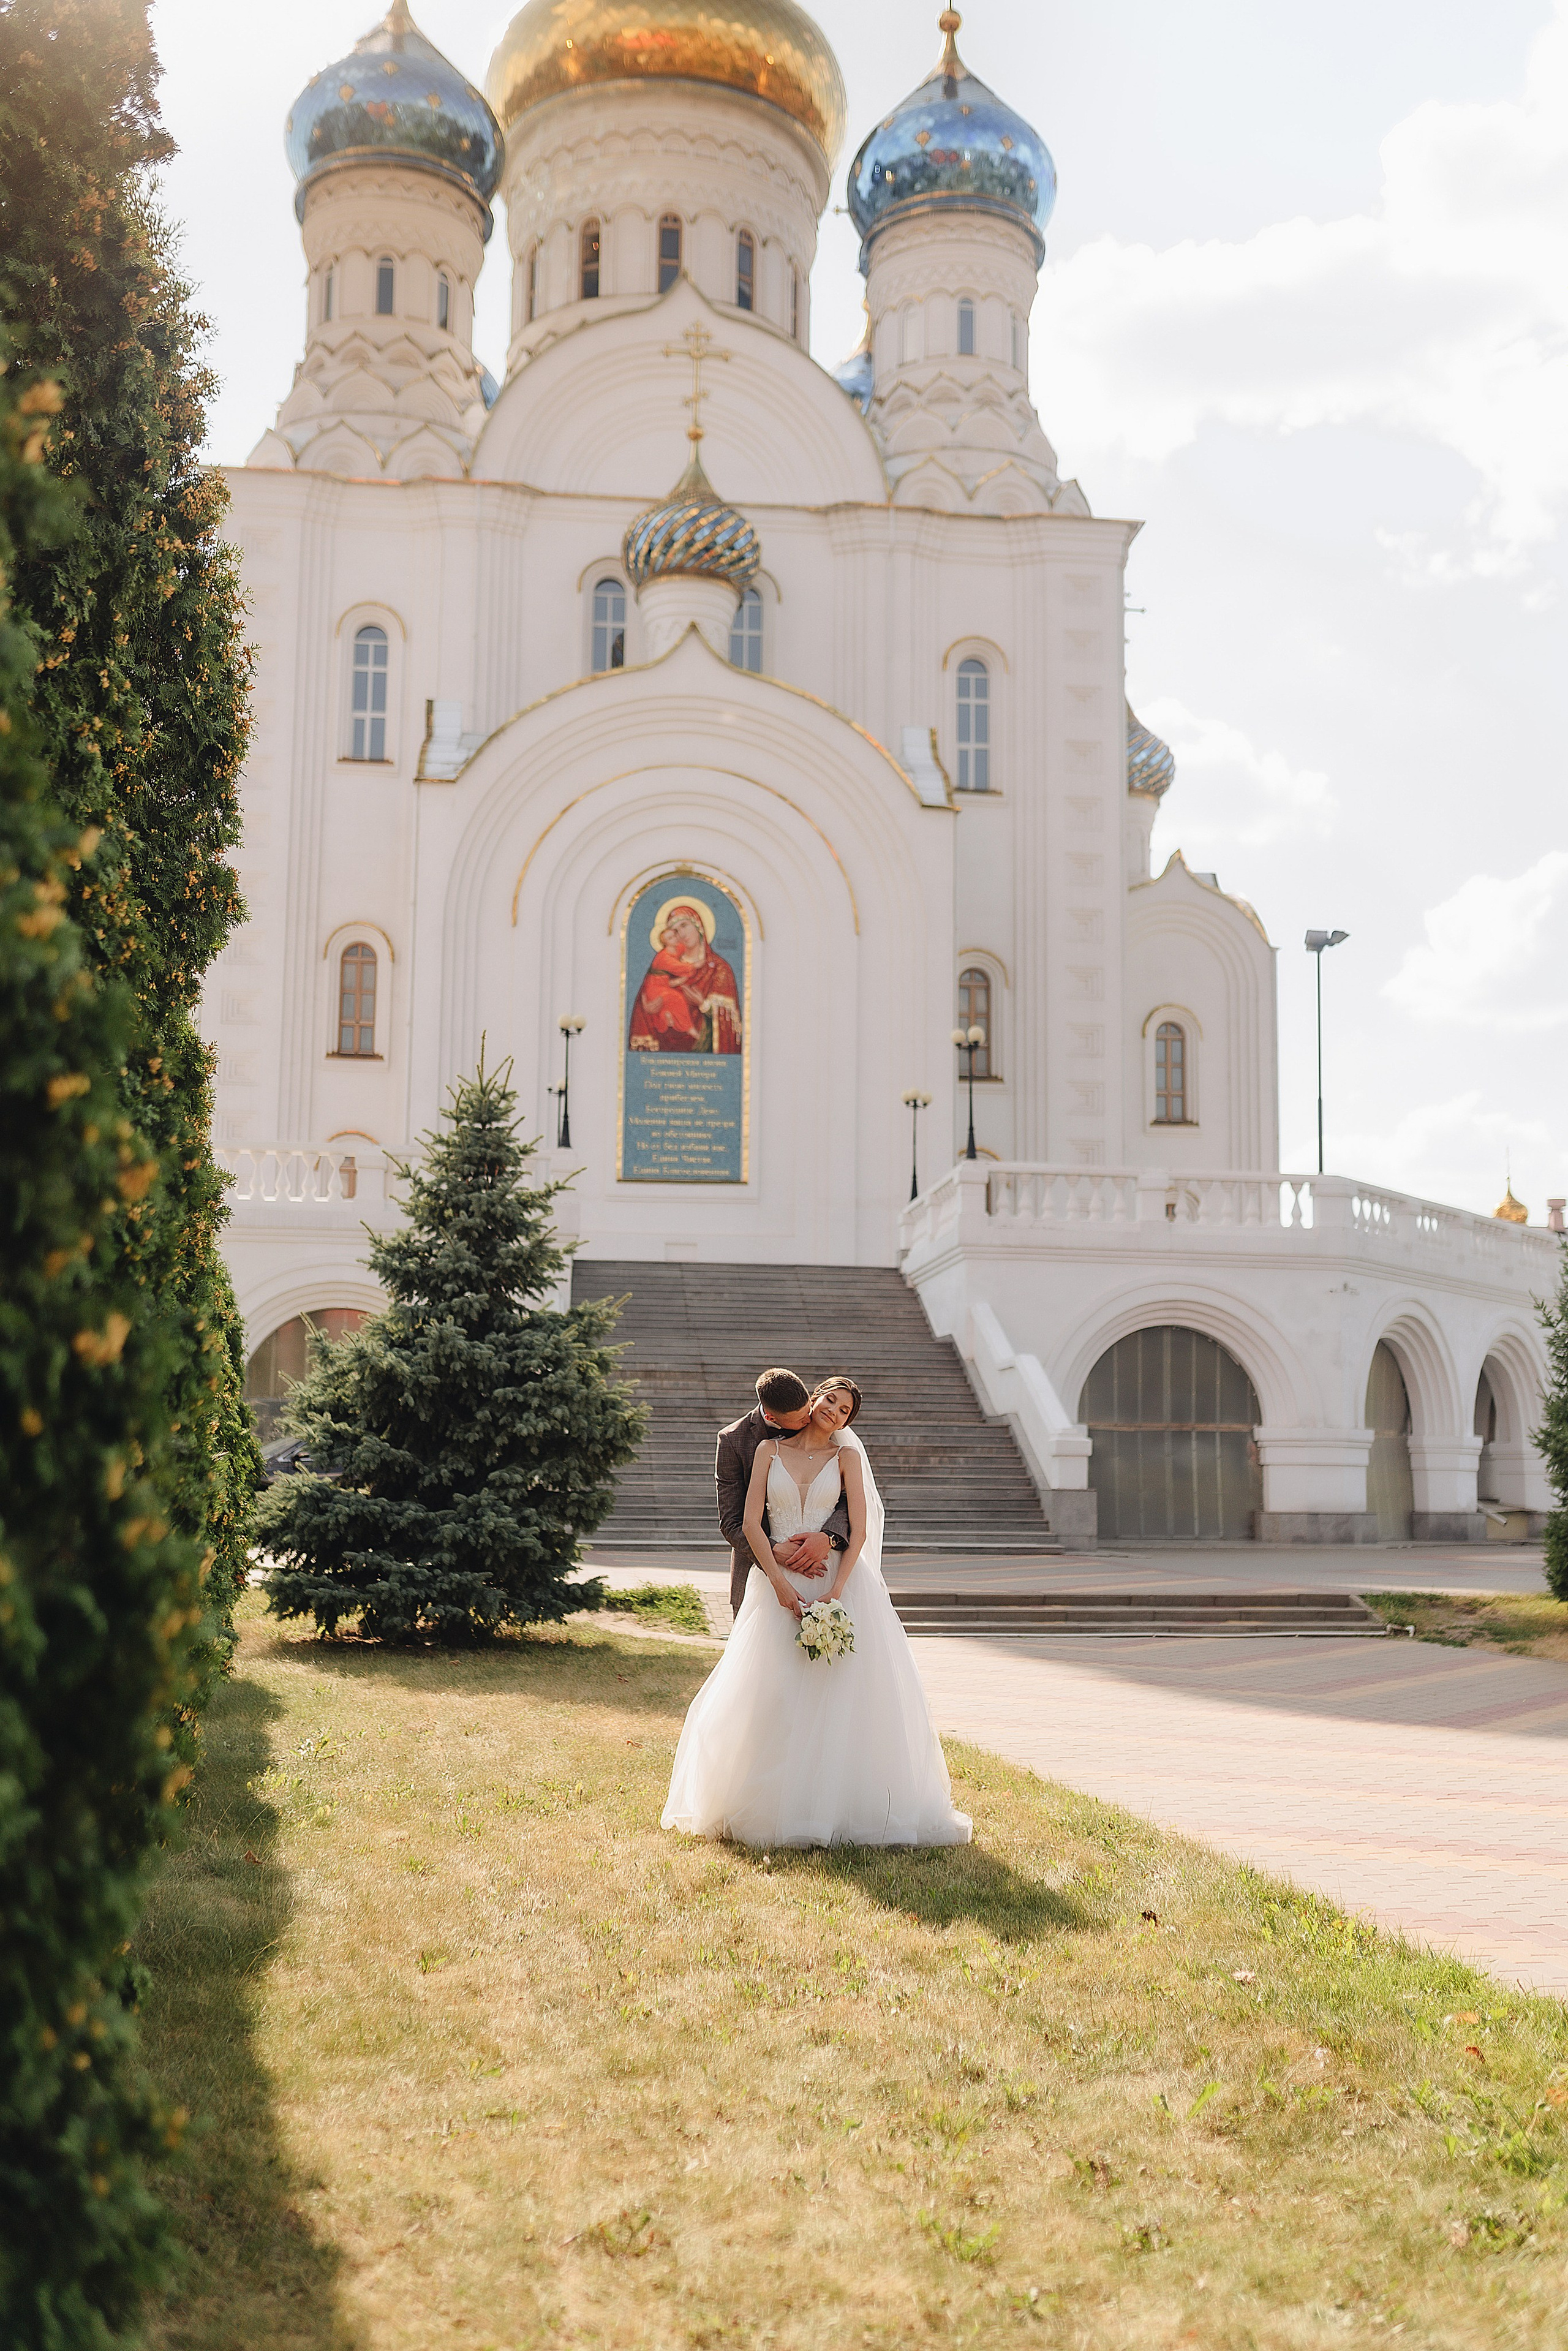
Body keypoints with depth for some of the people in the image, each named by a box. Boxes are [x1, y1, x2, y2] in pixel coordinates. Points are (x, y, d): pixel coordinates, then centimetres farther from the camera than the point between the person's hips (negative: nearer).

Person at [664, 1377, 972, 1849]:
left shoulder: (846, 1457, 5)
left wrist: (836, 1591, -15)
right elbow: (751, 1522, 0)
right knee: (772, 1697, -2)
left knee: (843, 1692, -5)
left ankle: (846, 1806, 2)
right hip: (779, 1583, 1)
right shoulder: (770, 1450, 7)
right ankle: (775, 1805, 5)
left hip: (838, 1583, -1)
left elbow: (859, 1531, -3)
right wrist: (779, 1582, -11)